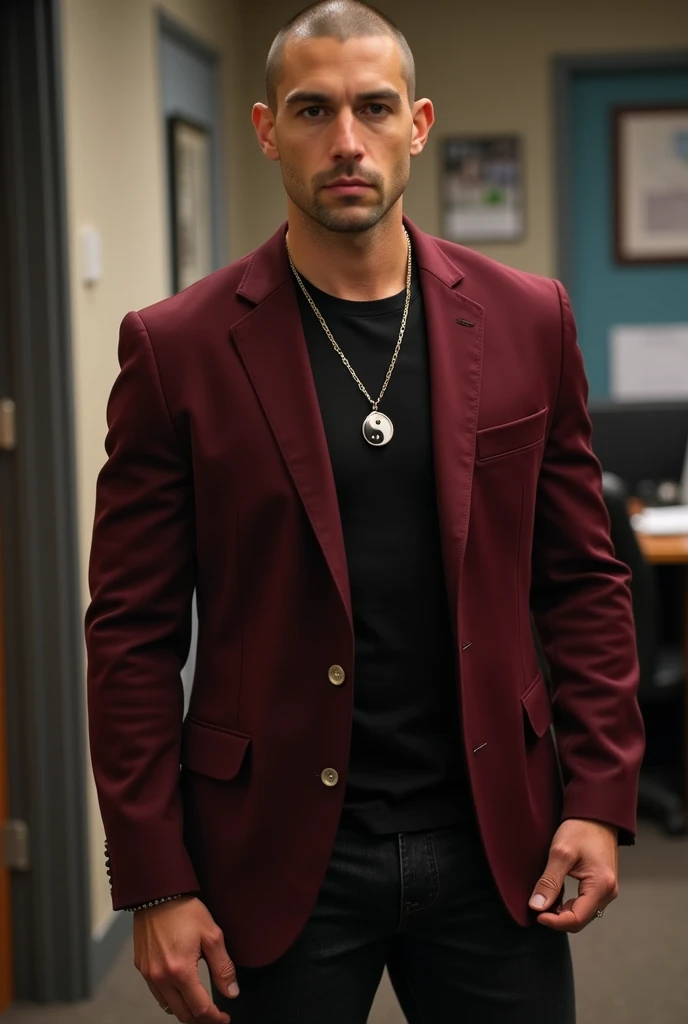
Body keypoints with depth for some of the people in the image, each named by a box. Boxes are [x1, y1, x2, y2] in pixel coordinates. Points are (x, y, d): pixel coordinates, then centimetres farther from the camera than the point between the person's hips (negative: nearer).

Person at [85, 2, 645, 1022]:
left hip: (493, 842, 2)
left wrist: (599, 799, -1)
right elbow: (134, 631, -4)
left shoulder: (525, 321, 2)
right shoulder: (178, 348, -5)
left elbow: (583, 578, 7)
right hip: (278, 858, -2)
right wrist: (154, 882, -7)